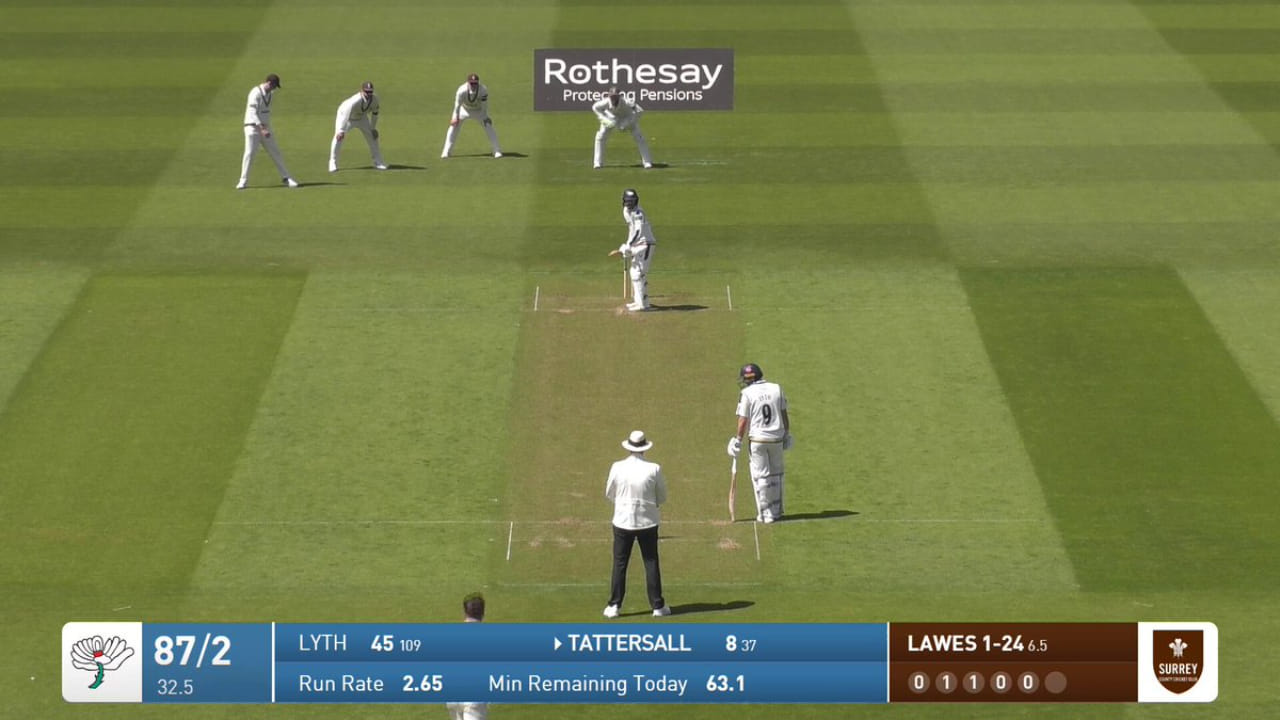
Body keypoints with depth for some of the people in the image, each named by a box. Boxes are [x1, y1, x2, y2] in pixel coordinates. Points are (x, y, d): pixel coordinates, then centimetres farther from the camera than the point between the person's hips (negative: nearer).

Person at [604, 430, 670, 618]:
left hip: (622, 520, 0)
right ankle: (657, 605, 10)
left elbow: (609, 494, 4)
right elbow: (662, 497, 0)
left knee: (620, 564, 8)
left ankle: (614, 606, 9)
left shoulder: (617, 468, -10)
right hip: (647, 521, 0)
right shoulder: (654, 469, -11)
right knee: (651, 563, 8)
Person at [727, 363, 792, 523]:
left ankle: (765, 514, 4)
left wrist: (738, 441, 0)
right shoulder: (776, 389, 2)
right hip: (777, 438, 4)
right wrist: (787, 434, 15)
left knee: (760, 476, 4)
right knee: (776, 474, 17)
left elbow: (743, 420, -9)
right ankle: (776, 511, 22)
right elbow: (784, 414, 6)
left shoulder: (747, 393, -9)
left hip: (757, 439, -3)